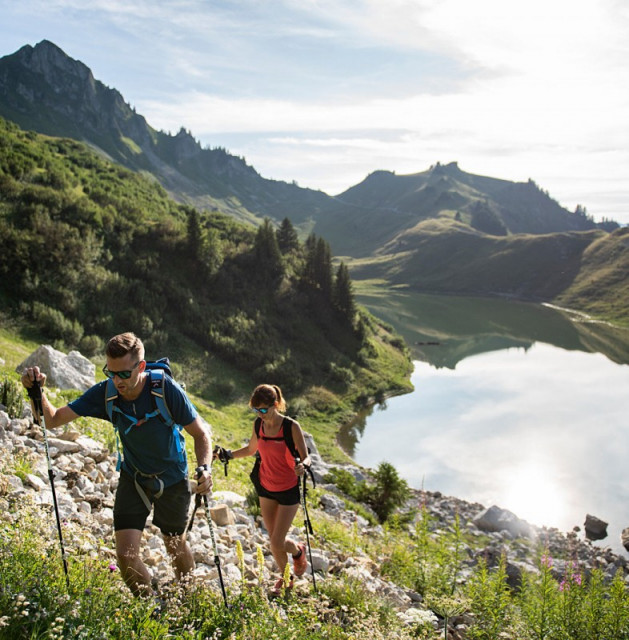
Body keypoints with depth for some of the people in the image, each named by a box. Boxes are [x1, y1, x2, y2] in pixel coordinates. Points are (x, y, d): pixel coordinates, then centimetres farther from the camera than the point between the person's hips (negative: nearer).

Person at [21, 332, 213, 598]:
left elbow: (201, 433, -21)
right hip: (133, 478, 2)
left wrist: (205, 468, -38)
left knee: (176, 547, 15)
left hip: (172, 479, -2)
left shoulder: (165, 388, -28)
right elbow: (52, 420, -17)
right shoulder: (104, 393, -20)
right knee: (126, 554, -8)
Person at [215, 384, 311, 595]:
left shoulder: (291, 426, -22)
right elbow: (251, 449, 12)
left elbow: (306, 457, -18)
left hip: (288, 490, -5)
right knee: (274, 540, 13)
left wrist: (302, 466, -41)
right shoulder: (258, 424, -6)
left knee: (277, 542, -3)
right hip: (266, 488, 5)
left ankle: (298, 550, 31)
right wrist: (228, 454, 0)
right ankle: (283, 576, 39)